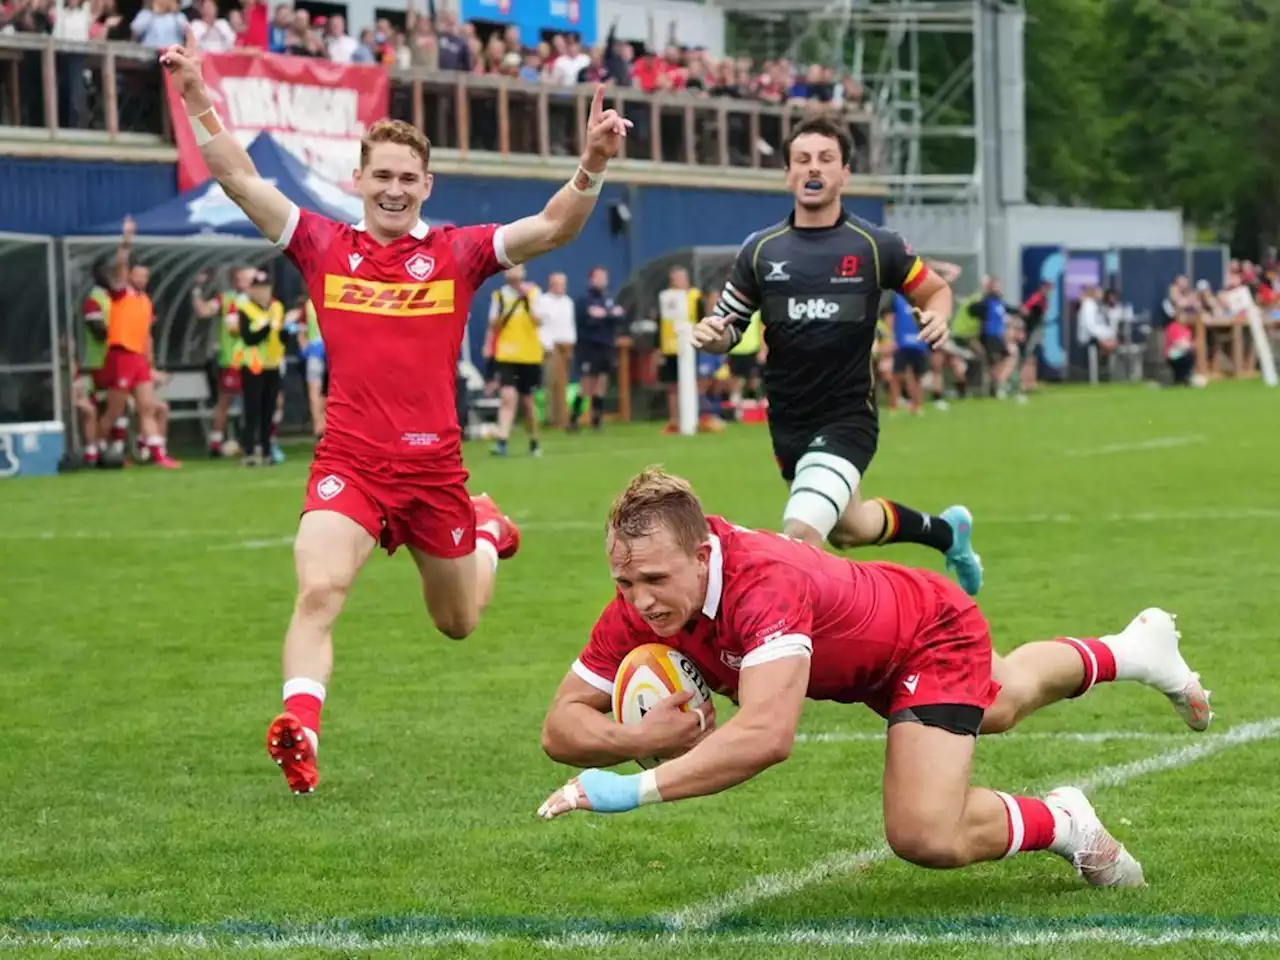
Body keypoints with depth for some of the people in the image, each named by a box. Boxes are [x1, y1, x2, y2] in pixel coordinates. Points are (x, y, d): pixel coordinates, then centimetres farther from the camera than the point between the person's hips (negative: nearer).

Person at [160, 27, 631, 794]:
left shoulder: (458, 254, 1)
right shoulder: (325, 248, 3)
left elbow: (555, 228, -8)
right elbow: (240, 179, 1)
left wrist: (593, 165, -24)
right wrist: (199, 100, -9)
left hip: (435, 465, 1)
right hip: (349, 463, -1)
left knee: (458, 623, 21)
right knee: (319, 591, -26)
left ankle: (487, 532, 54)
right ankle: (299, 733, -27)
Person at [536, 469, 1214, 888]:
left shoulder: (764, 582, -47)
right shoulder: (643, 603, -28)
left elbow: (766, 735, -60)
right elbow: (562, 725, -24)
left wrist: (638, 789, -64)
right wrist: (641, 739, -44)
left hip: (936, 627, -8)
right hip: (870, 666, 8)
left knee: (928, 836, -26)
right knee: (997, 706, 36)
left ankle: (1060, 822, 7)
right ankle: (1131, 650, 67)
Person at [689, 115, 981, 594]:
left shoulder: (875, 246, -8)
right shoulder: (761, 250, -2)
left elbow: (936, 289, 7)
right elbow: (728, 327, 6)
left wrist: (937, 316, -17)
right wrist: (711, 335, -18)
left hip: (847, 420, -5)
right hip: (787, 424, 5)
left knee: (801, 531, -25)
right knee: (849, 529, 25)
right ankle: (946, 531, 55)